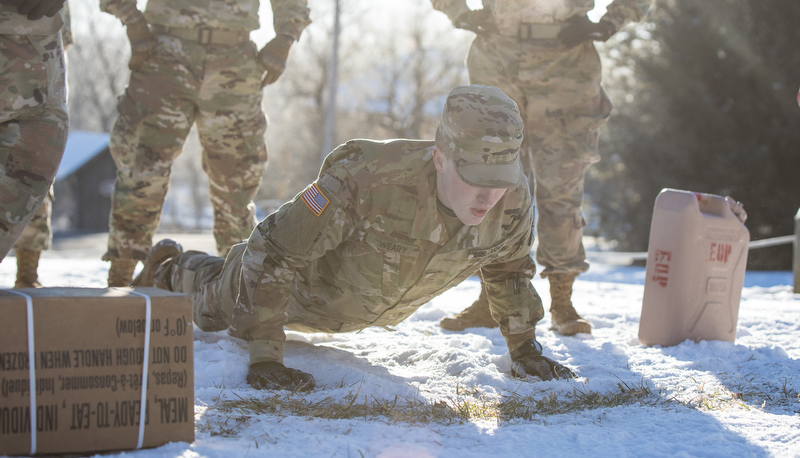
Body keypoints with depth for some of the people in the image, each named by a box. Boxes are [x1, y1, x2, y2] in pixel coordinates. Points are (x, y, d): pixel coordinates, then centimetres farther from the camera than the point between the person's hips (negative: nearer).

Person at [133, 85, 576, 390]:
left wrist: (524, 348, -3)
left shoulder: (512, 202, -33)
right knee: (216, 310, 25)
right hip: (308, 292, -5)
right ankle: (172, 267, 55)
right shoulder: (368, 180, -50)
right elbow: (273, 252, -41)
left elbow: (508, 271, -7)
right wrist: (264, 356, -41)